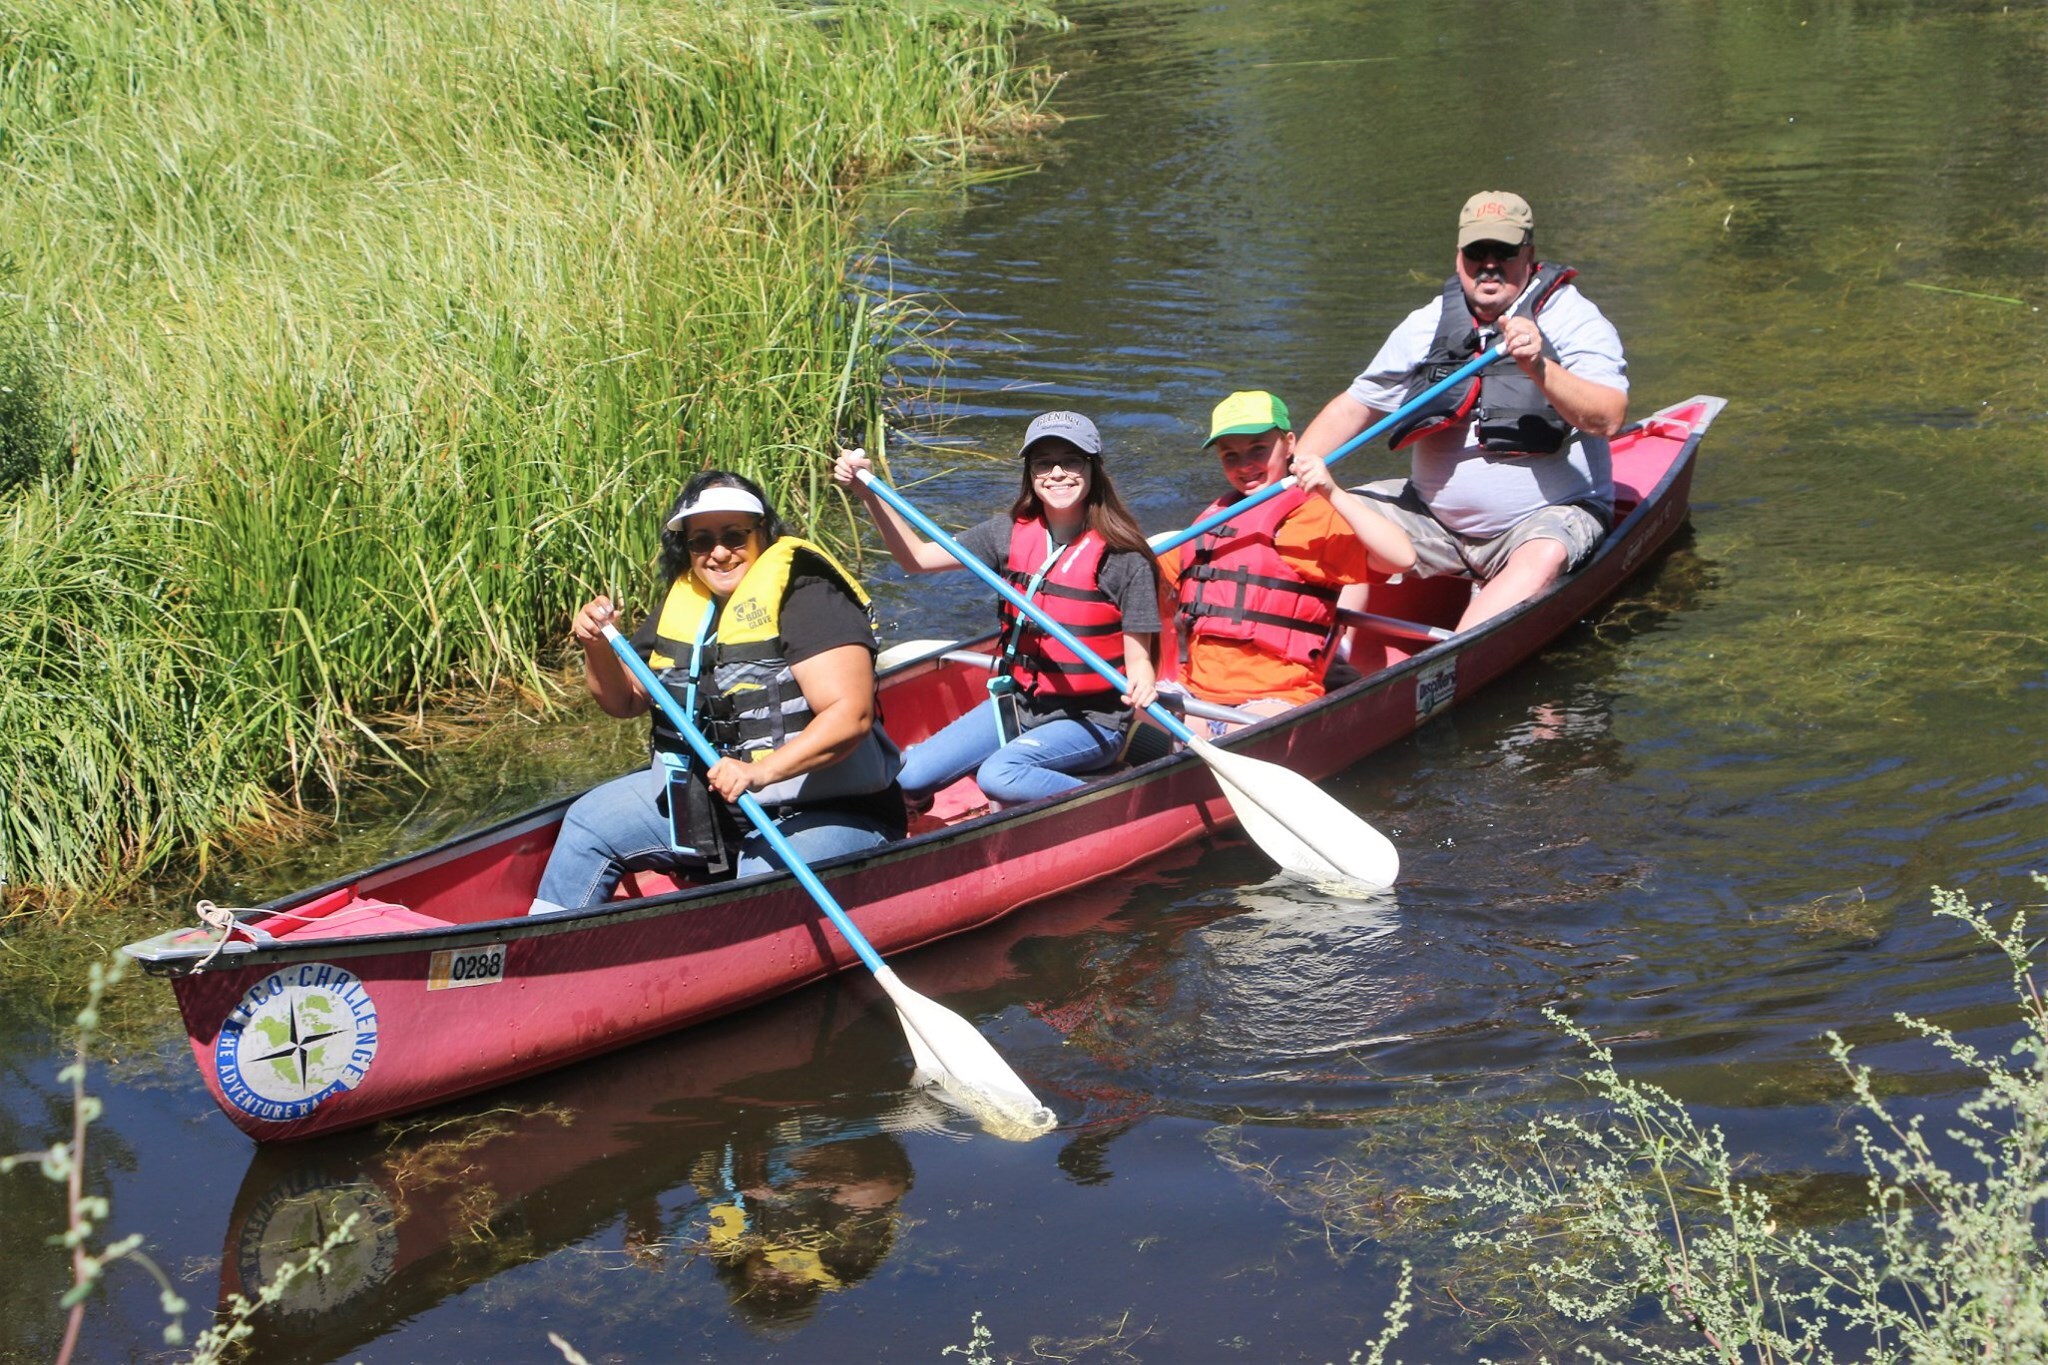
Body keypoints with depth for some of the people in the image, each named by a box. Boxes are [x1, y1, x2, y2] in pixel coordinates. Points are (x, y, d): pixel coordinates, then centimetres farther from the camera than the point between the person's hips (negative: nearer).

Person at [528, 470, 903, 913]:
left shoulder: (808, 598, -16)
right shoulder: (684, 603, 8)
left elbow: (850, 715, -27)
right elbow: (624, 701, 16)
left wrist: (763, 770, -39)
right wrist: (597, 646, -5)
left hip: (815, 812, -8)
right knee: (590, 822, 11)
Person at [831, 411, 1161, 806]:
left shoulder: (1125, 559, -14)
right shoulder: (1010, 533, 0)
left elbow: (1139, 658, -12)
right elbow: (917, 557, 4)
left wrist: (1142, 684, -36)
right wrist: (867, 492, -8)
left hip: (1089, 722, -5)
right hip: (1016, 703, 5)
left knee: (998, 775, -32)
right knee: (910, 778, -10)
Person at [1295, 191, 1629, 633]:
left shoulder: (1575, 321, -8)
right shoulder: (1428, 325, 4)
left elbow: (1608, 418, -23)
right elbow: (1356, 405, 11)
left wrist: (1540, 368, -38)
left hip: (1548, 514, -4)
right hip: (1434, 512, 4)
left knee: (1544, 559, -36)